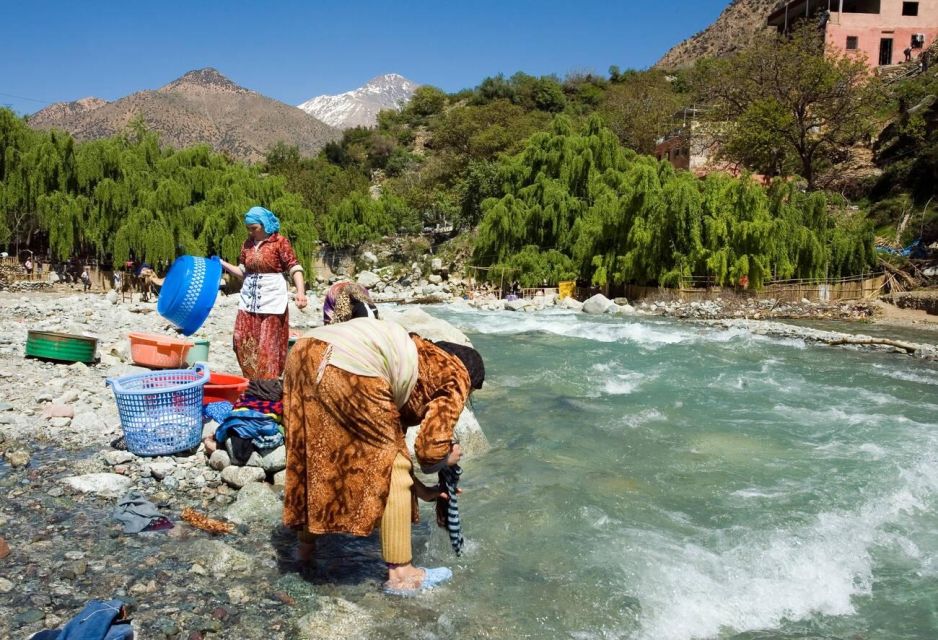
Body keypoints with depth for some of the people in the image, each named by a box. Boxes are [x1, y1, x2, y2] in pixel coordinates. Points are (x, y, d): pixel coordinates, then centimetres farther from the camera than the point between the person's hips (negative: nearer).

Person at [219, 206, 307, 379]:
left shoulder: (280, 242, -6)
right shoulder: (247, 244, 12)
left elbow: (294, 268, -12)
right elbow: (243, 271, 18)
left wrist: (300, 291, -25)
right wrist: (222, 264, 7)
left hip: (271, 299, -6)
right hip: (249, 299, 6)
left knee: (267, 345, -4)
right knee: (243, 341, 3)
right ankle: (252, 383, 16)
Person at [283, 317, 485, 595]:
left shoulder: (423, 357, 35)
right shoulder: (456, 377, 15)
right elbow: (430, 449, 5)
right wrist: (447, 458, 29)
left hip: (305, 352, 9)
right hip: (351, 368, -9)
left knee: (313, 458, 27)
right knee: (391, 470, 8)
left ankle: (306, 541, 46)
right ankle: (401, 574, 18)